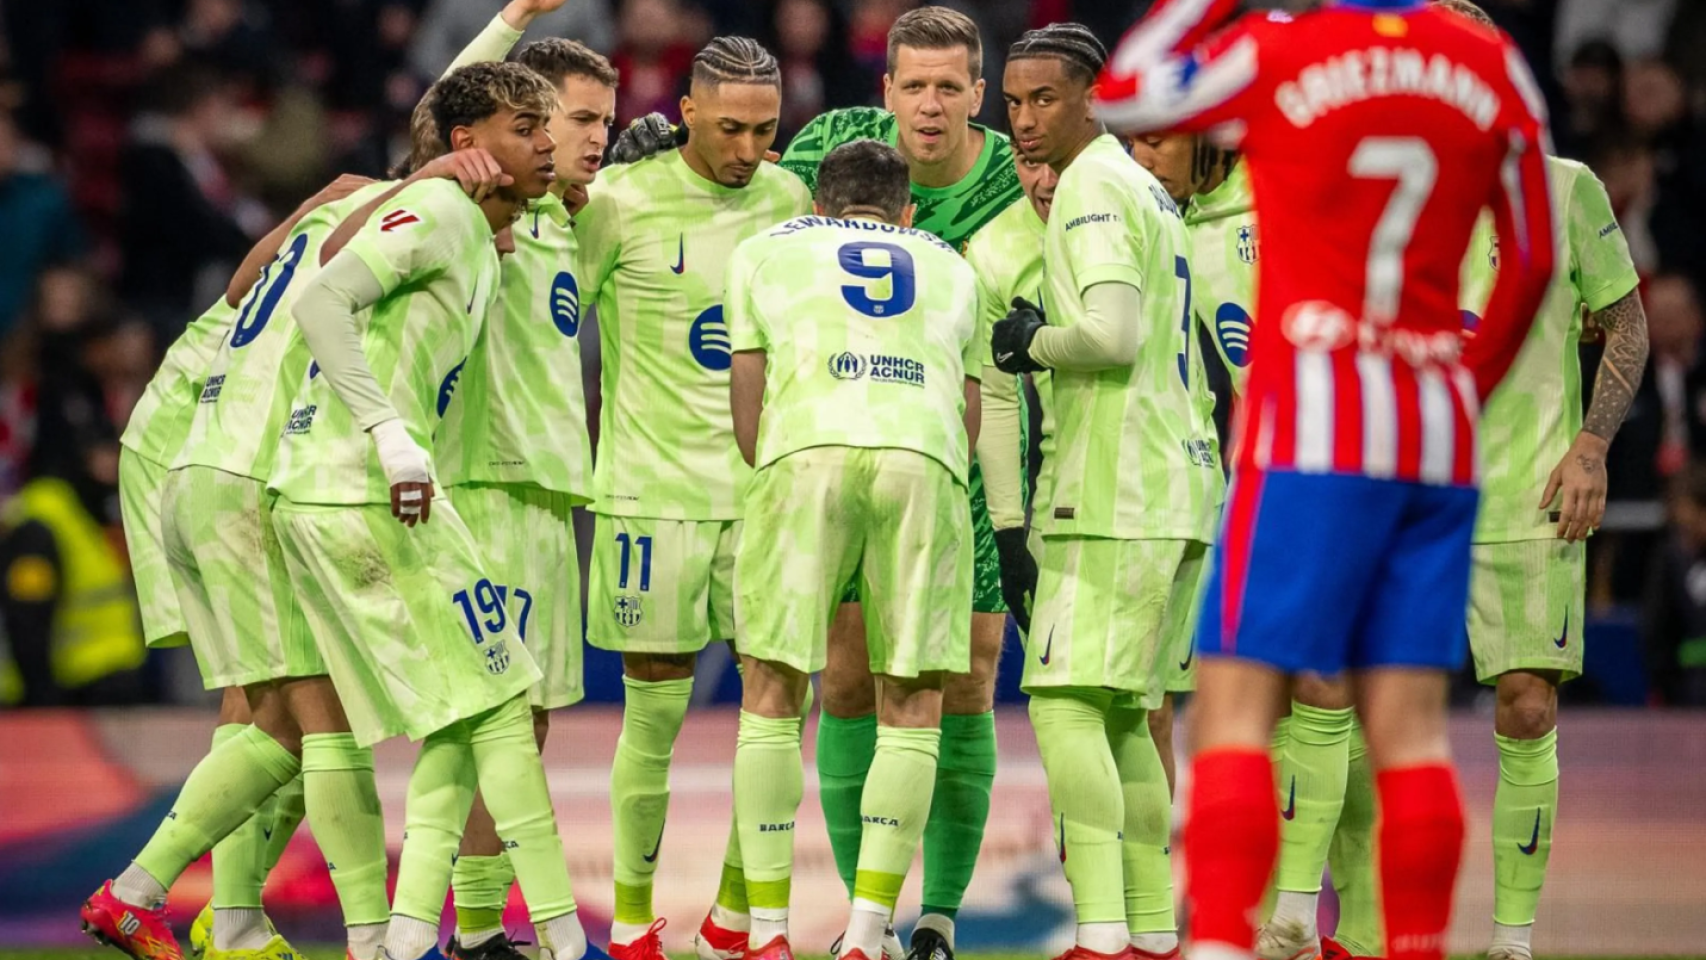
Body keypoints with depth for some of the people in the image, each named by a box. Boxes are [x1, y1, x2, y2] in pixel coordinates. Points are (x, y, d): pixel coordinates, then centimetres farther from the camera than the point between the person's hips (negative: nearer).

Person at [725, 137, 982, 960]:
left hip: (808, 451, -1)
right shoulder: (950, 269, 34)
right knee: (912, 707, 8)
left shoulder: (767, 252, 28)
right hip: (924, 460, 1)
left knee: (772, 692, 10)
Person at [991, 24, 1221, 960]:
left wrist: (1034, 343, -6)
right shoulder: (1145, 188, 20)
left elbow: (1113, 333, -23)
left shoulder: (1093, 187, -10)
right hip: (1180, 486, 10)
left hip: (1119, 495, -10)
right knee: (1119, 716, 13)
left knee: (1066, 706, -13)